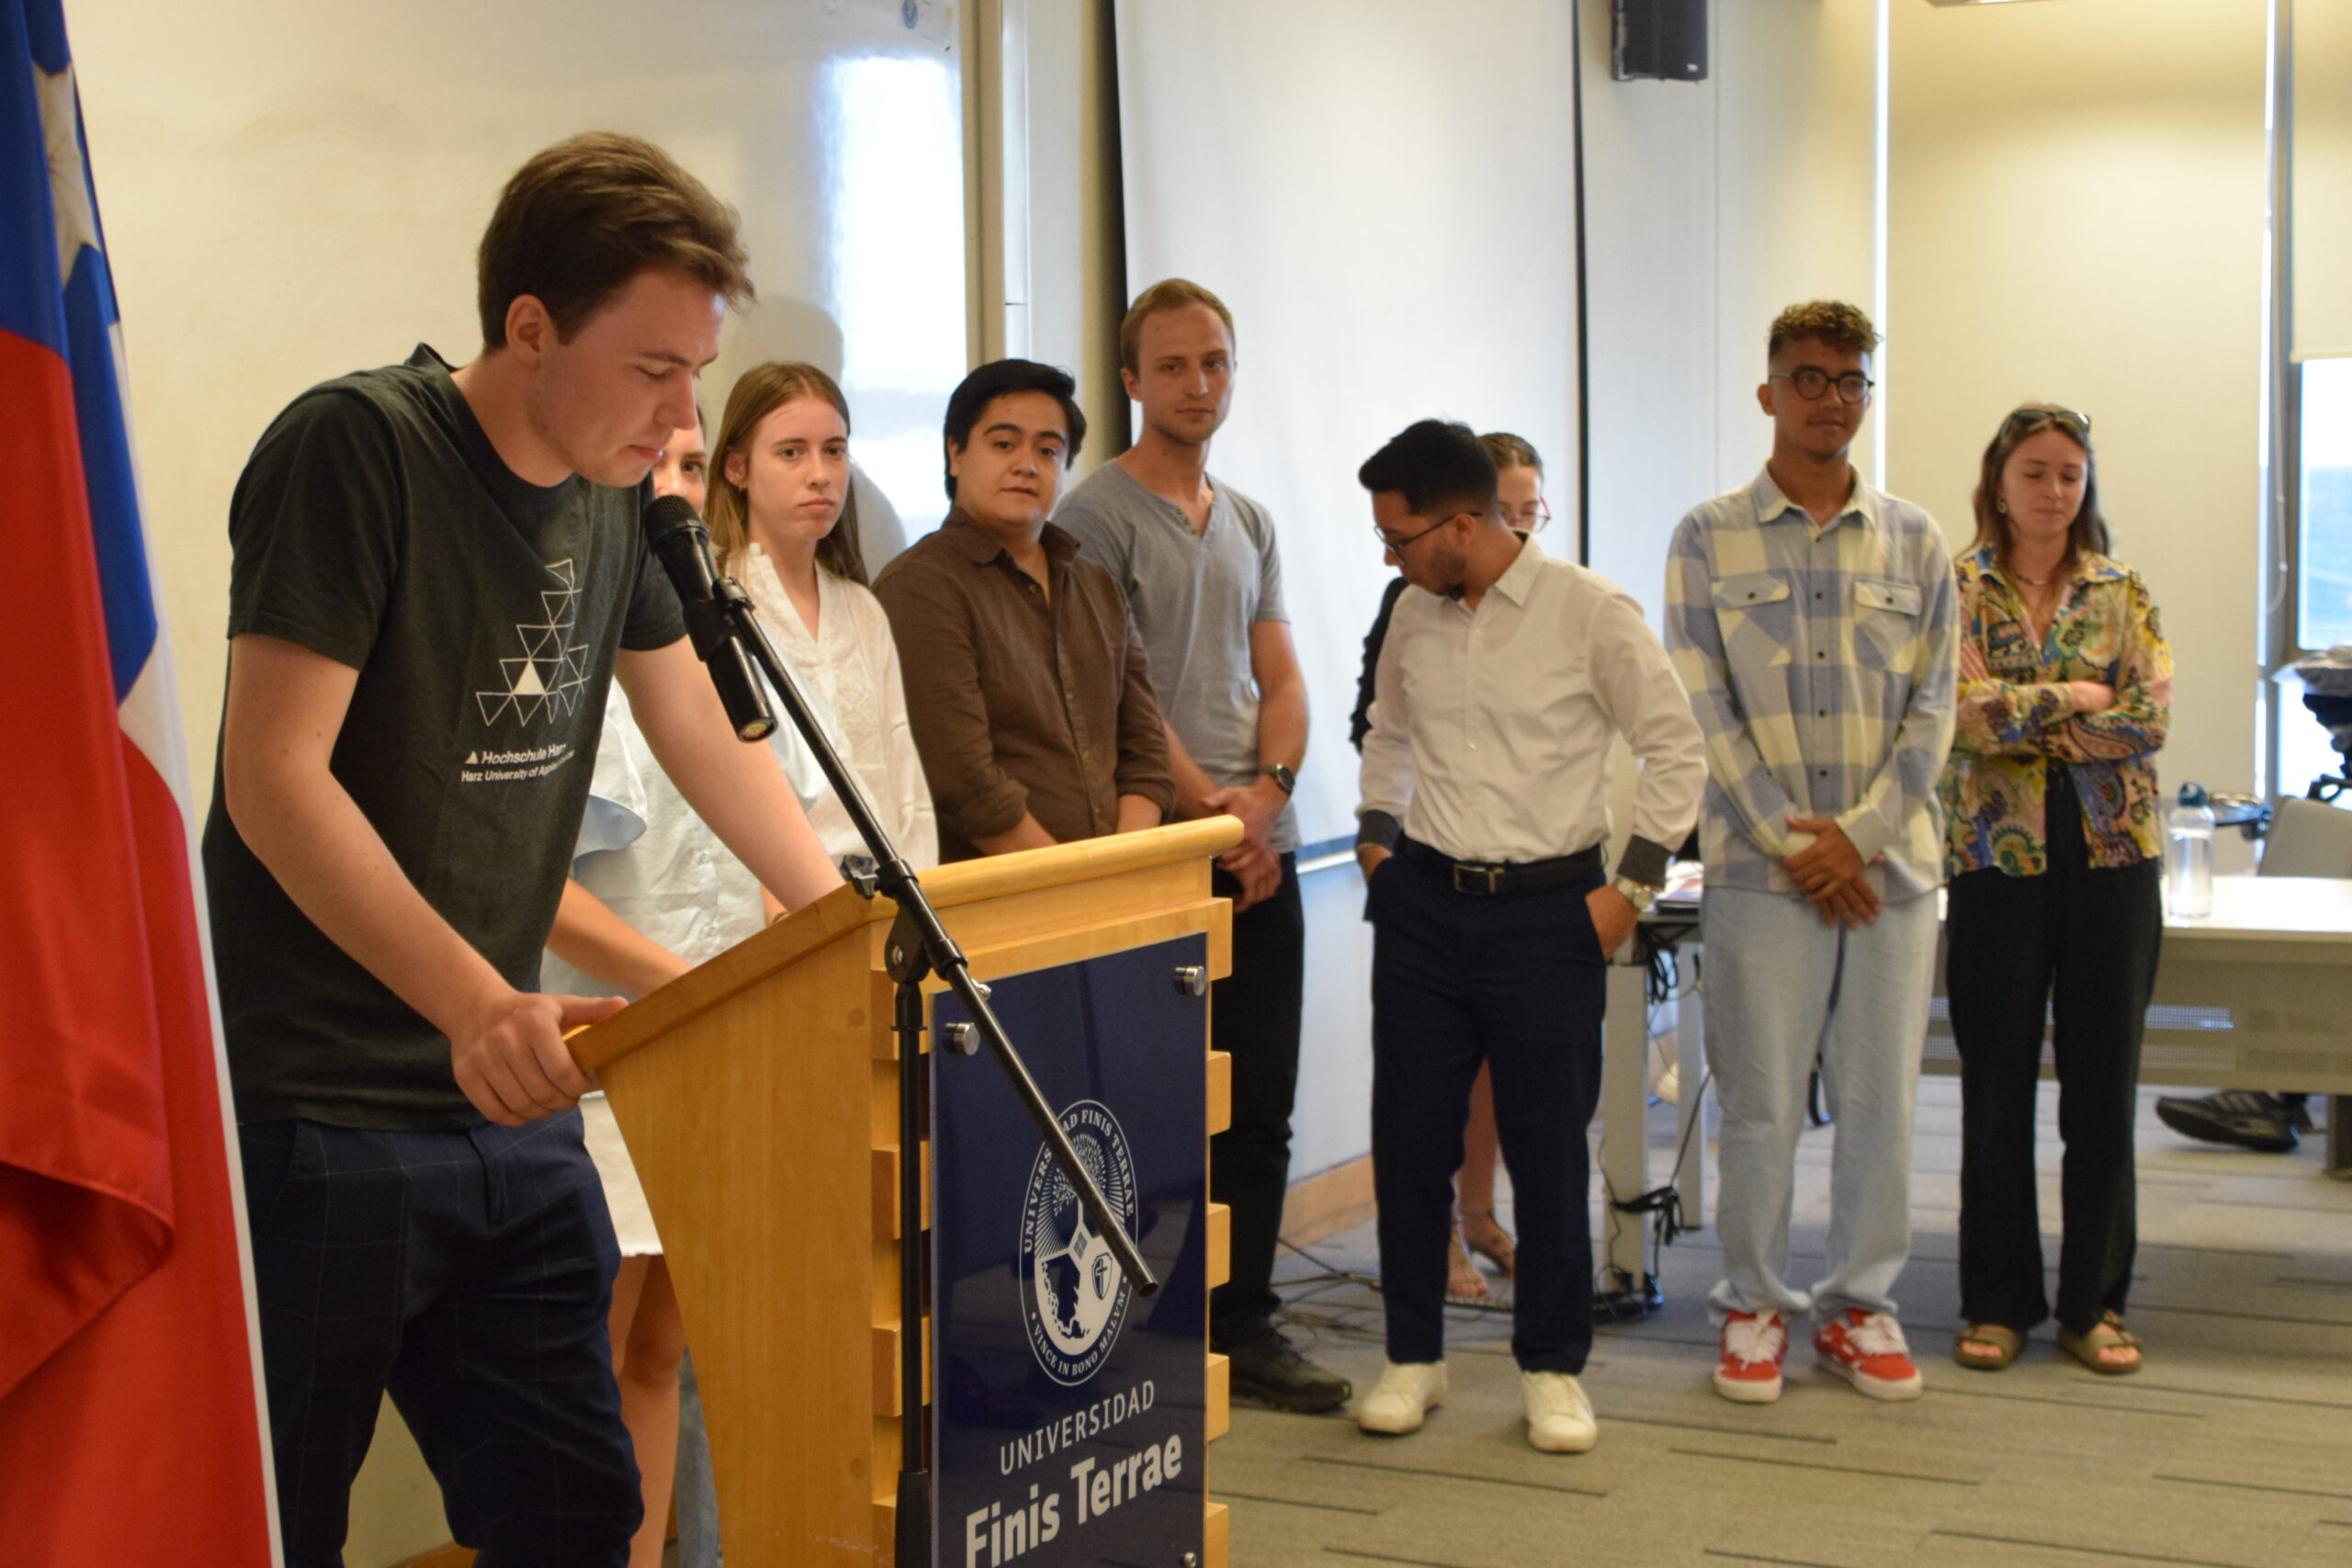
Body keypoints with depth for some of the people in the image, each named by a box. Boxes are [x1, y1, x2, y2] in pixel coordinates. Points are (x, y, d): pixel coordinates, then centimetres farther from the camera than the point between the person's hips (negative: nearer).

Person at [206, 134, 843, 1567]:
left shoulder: (613, 495, 10)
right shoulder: (357, 446, -14)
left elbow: (703, 739, 19)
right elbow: (275, 780, -20)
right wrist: (475, 1002, -30)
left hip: (513, 1111, 7)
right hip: (316, 1117, -7)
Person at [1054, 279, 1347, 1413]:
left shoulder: (1250, 523, 18)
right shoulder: (1097, 515, -5)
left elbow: (1280, 680, 14)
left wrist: (1267, 790, -4)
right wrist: (1209, 811, -14)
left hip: (1261, 844, 7)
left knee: (1259, 1106, 9)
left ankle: (1243, 1323, 18)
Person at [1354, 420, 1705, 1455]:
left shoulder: (1591, 613, -9)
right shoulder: (1413, 616, 6)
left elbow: (1677, 749, -3)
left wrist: (1632, 885, -6)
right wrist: (1376, 837, 12)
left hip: (1547, 908, -4)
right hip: (1423, 903, 4)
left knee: (1548, 1145, 3)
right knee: (1409, 1135, 5)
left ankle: (1552, 1368, 17)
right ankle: (1413, 1356, 19)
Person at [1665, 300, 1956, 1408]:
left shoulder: (1914, 543, 9)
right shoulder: (1710, 540, 3)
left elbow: (1933, 707, 5)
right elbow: (1703, 710, -3)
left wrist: (1859, 833, -8)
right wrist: (1793, 841, -10)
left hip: (1892, 860, 2)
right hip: (1762, 865, -2)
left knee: (1880, 1095, 6)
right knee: (1761, 1097, 1)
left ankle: (1859, 1303, 19)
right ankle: (1755, 1304, 16)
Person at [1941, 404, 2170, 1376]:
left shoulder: (2123, 594, 8)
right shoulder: (1959, 589, 1)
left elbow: (2150, 719, -6)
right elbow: (1965, 711, -14)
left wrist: (2022, 721, -10)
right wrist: (2075, 698, -7)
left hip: (2113, 858, 2)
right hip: (1997, 858, -2)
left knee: (2104, 1087, 5)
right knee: (1998, 1089, 4)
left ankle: (2094, 1304, 15)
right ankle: (1998, 1303, 15)